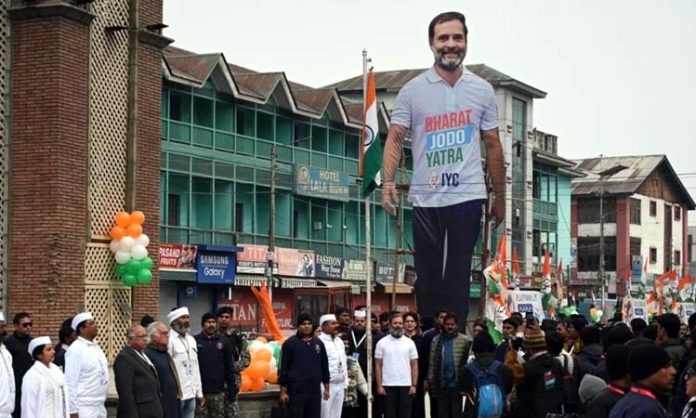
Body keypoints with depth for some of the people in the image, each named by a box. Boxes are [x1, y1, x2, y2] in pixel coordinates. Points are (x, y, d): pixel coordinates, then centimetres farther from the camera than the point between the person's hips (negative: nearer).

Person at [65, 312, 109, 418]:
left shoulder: (96, 348, 13)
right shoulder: (75, 350, -13)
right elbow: (71, 382, -16)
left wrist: (101, 402, 17)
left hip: (99, 407, 9)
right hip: (84, 409, -9)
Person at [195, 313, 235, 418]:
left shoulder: (223, 341, 7)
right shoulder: (195, 341, -1)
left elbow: (229, 366, 9)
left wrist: (231, 387, 4)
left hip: (218, 391, 2)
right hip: (200, 390, -2)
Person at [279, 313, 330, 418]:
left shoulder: (318, 343, 9)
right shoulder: (290, 343, -2)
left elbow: (324, 366, 15)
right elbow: (284, 368, -2)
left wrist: (326, 388, 12)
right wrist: (283, 391, -6)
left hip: (315, 391, 4)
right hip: (296, 391, -4)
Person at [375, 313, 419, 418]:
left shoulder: (409, 342, 6)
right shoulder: (382, 343, 3)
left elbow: (414, 365, 6)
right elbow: (378, 365, 2)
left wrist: (414, 385, -3)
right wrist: (379, 386, -5)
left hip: (405, 386, 1)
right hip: (388, 386, -1)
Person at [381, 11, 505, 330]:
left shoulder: (482, 91, 7)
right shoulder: (412, 91, 3)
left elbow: (493, 145, 11)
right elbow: (395, 138, 1)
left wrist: (500, 197, 12)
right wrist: (388, 182, -14)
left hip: (468, 196, 0)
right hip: (425, 198, 0)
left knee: (458, 275, 0)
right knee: (427, 276, 5)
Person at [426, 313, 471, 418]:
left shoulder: (465, 340, -2)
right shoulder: (436, 340, 7)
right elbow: (432, 362, 7)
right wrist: (430, 380, 3)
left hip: (457, 383, -3)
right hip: (441, 384, 3)